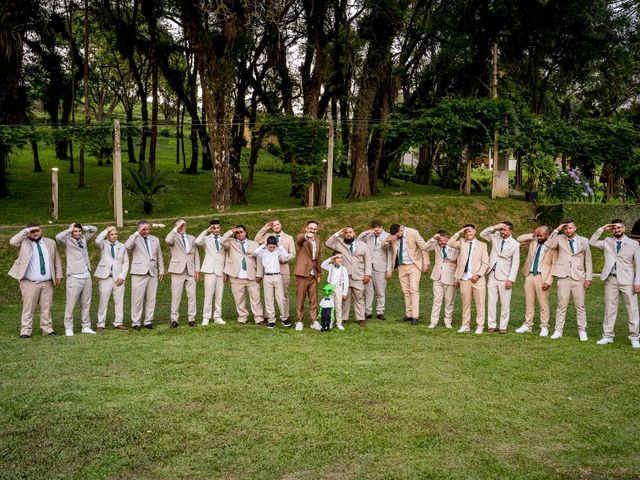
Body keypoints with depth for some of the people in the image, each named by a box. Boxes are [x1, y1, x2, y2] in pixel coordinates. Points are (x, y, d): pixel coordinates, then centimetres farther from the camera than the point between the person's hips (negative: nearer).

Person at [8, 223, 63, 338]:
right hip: (30, 283, -3)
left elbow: (57, 260, 16)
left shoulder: (50, 243, 13)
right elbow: (12, 242, -19)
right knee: (28, 308, -2)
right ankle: (25, 331, 5)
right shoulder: (24, 243, 2)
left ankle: (47, 329, 14)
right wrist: (26, 230, -14)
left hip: (47, 283, 3)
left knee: (46, 308, 7)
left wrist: (58, 275, 9)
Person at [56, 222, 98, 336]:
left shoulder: (83, 238, 14)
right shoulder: (67, 241, -2)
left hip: (87, 276, 6)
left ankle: (86, 327, 16)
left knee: (86, 304, 9)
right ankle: (68, 328, 4)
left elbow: (94, 229, 24)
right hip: (74, 277, -5)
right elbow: (58, 237, -24)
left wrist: (84, 227, 9)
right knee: (70, 304, -5)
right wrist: (69, 230, -10)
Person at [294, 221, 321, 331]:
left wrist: (319, 273, 18)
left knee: (314, 299, 7)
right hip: (303, 272, -5)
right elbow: (299, 239, -28)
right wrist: (306, 236, -50)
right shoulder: (301, 237, -1)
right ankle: (299, 321, 8)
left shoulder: (317, 241, 17)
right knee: (300, 298, 0)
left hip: (313, 274, 5)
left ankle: (313, 321, 15)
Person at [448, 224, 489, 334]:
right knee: (465, 303, 7)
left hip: (478, 278, -2)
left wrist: (478, 274, -10)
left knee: (480, 303, -1)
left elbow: (485, 263, 2)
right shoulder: (462, 242, 11)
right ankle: (466, 325, 15)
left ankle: (480, 326, 7)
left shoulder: (482, 245, 6)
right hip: (464, 278, 2)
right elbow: (449, 243, -7)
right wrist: (459, 233, -5)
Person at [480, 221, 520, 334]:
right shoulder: (495, 237, 5)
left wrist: (511, 280, -11)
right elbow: (482, 234, 0)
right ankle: (492, 325, 11)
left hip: (504, 278, -3)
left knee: (505, 303, 1)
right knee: (491, 302, 4)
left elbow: (515, 264, -5)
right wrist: (494, 227, -12)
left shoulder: (515, 245, -4)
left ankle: (503, 327, 8)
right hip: (492, 275, 3)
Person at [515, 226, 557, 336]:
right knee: (528, 302, 10)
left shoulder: (552, 246, -6)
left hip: (542, 277, -5)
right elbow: (519, 239, 12)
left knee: (543, 303, -1)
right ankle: (527, 325, 17)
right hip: (529, 275, 5)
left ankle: (544, 327, 9)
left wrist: (548, 281, -14)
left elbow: (554, 266, -8)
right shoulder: (533, 241, 10)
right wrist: (532, 235, 2)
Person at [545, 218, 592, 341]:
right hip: (564, 277, 0)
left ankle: (582, 331, 11)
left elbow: (588, 260, 9)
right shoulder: (560, 239, 7)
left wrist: (588, 277, 2)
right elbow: (548, 245, -13)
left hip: (579, 278, 0)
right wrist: (556, 230, -8)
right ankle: (558, 330, 8)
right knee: (561, 305, 3)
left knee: (580, 305, 3)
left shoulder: (583, 241, 8)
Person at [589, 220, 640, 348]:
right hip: (611, 280, 2)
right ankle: (607, 336, 13)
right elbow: (592, 242, 7)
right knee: (609, 309, 6)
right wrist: (602, 229, 3)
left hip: (627, 281, -2)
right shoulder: (608, 242, 11)